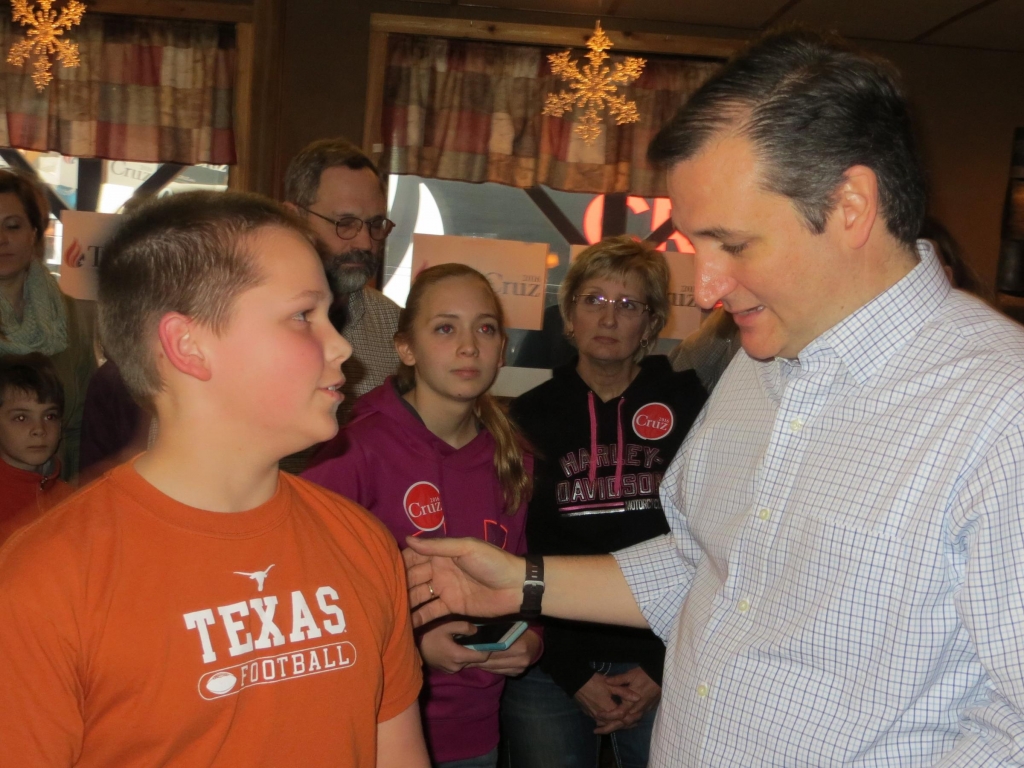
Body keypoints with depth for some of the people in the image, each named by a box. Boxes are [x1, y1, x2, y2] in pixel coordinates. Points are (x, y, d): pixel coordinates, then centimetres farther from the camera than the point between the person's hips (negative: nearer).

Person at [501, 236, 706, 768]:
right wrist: (574, 675, -5)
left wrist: (663, 669, -6)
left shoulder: (687, 407, 0)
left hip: (661, 669, 0)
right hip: (551, 671, 1)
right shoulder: (532, 416, 2)